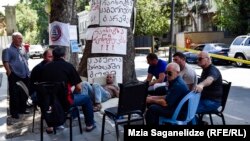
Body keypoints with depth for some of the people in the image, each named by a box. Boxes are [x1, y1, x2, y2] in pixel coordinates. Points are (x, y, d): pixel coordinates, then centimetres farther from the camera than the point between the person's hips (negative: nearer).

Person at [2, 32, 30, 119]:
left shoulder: (22, 49, 16)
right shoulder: (8, 50, -5)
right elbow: (5, 62, -11)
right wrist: (9, 72, -19)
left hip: (25, 75, 7)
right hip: (15, 76, -7)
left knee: (24, 94, 14)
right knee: (14, 95, -2)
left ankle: (22, 109, 27)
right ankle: (14, 112, 7)